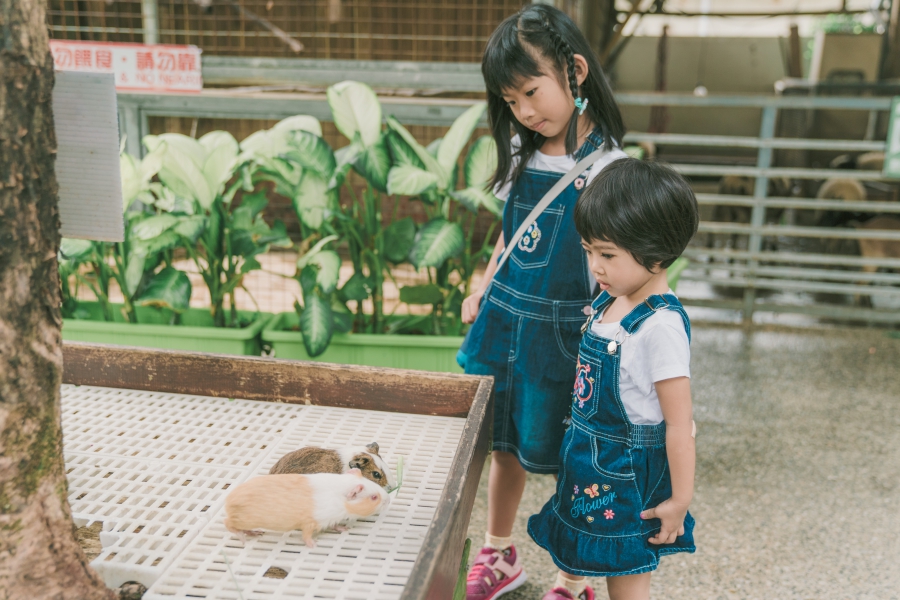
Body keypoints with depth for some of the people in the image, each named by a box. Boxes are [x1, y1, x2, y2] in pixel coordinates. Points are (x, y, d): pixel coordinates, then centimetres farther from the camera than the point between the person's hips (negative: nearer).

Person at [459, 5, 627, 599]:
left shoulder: (606, 167, -15)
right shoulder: (522, 153, 5)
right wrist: (483, 291, 15)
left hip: (561, 329, -6)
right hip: (504, 319, 6)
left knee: (565, 456, 7)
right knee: (504, 444, 18)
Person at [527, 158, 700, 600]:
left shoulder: (661, 326, -25)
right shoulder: (609, 301, 0)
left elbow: (679, 424, -21)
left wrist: (680, 500, -15)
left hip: (628, 470, -8)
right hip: (587, 457, 8)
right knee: (574, 553, 24)